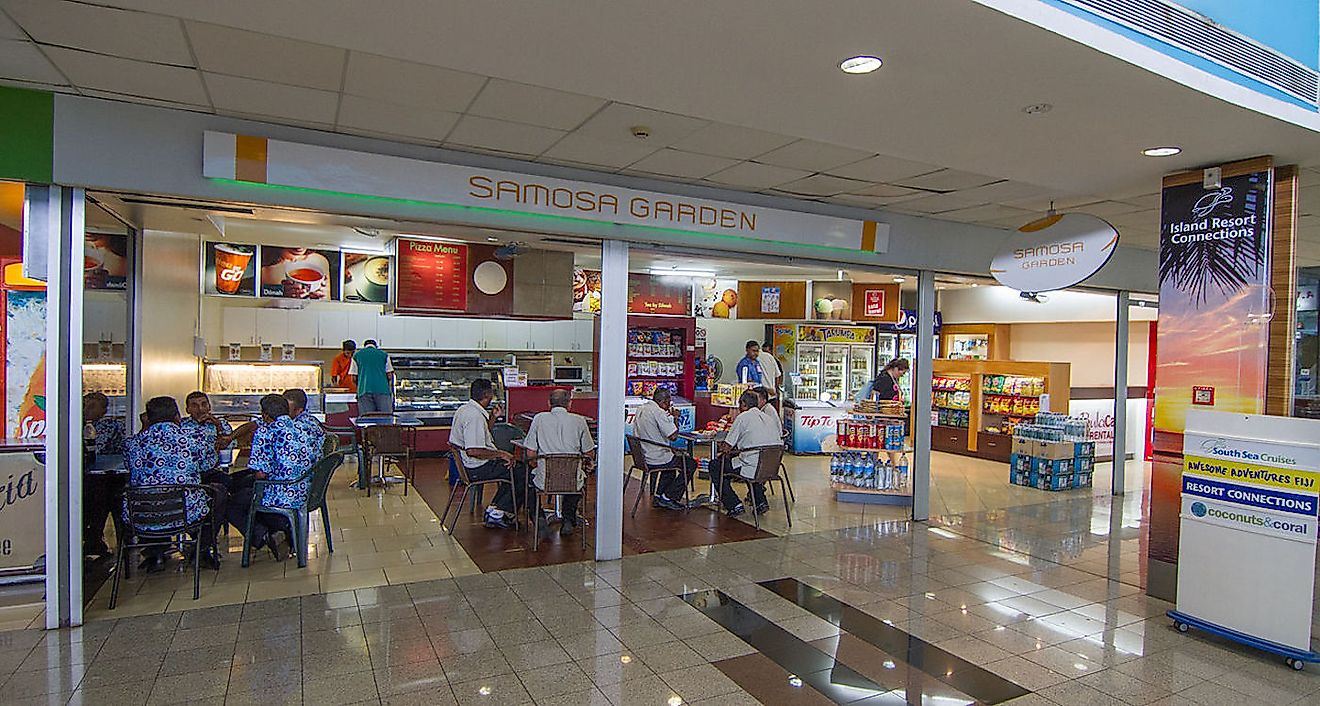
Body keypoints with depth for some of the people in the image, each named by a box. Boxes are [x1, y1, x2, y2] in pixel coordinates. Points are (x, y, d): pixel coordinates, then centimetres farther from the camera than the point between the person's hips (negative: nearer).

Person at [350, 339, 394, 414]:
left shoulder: (357, 355, 14)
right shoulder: (384, 355, 13)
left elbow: (354, 378, 10)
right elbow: (389, 376, 9)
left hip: (364, 391, 1)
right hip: (382, 390, -1)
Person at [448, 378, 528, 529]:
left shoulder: (464, 409, 10)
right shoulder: (475, 416, -24)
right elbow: (474, 451, -32)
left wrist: (492, 418, 13)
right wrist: (501, 454, -21)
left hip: (468, 465, 11)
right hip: (478, 468, -11)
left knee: (515, 469, 20)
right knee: (523, 473, -7)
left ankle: (493, 510, 15)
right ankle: (499, 514, 0)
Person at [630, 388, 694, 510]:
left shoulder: (640, 409, 8)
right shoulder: (658, 412, -20)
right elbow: (673, 436, -21)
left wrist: (670, 417, 14)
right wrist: (675, 418, -6)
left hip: (642, 457, 9)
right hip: (656, 460, -9)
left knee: (671, 459, 34)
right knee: (690, 464, 8)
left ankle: (659, 496, 27)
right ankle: (668, 498, 7)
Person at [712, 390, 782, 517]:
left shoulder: (743, 417, -5)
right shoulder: (770, 418, 14)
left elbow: (725, 448, -6)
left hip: (752, 468, -7)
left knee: (715, 467, 10)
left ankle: (735, 505, 5)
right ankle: (761, 502, 29)